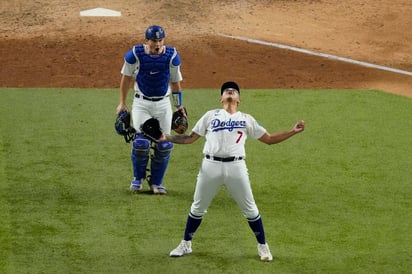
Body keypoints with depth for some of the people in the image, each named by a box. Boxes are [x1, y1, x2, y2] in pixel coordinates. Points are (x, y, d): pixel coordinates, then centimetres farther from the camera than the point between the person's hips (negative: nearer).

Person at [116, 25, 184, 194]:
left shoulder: (171, 55, -9)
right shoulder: (135, 54, -13)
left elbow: (175, 82, 4)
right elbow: (126, 77, 2)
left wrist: (179, 106, 6)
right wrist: (122, 103, 4)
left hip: (163, 104, 2)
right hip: (142, 103, -2)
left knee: (164, 145, -2)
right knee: (141, 142, -12)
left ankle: (156, 182, 17)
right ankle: (138, 178, 13)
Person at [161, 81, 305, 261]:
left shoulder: (246, 119, 16)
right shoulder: (211, 116, 15)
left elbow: (269, 139, 16)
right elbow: (191, 138, 14)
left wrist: (293, 131, 6)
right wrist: (168, 138, 1)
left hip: (236, 167, 0)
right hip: (211, 166, 0)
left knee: (250, 209, 2)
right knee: (197, 208, 8)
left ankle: (262, 246, 16)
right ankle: (185, 244, 21)